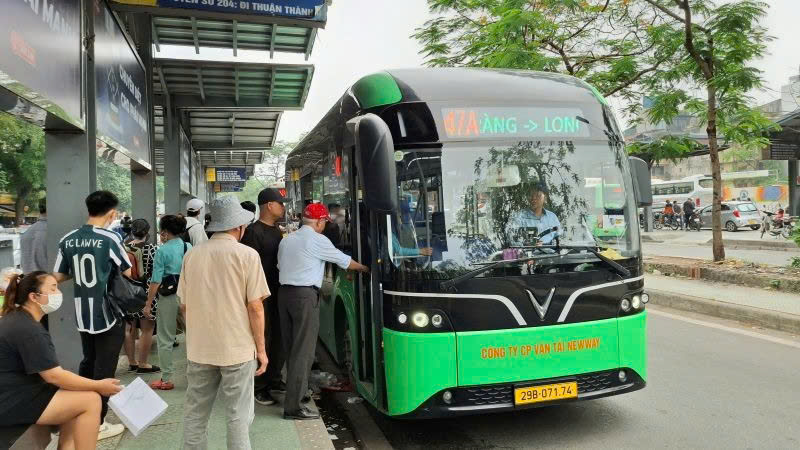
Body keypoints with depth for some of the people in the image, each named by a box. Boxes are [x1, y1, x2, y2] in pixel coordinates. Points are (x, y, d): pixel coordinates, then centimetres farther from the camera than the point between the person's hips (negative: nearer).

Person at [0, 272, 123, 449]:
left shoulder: (17, 318, 11)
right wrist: (98, 386, -14)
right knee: (90, 400, -13)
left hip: (16, 391, 10)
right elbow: (54, 375, -21)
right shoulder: (27, 329, -22)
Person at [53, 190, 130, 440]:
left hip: (82, 313, 6)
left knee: (88, 362, 21)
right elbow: (128, 273, -7)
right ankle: (97, 423, 10)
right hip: (108, 314, -6)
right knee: (104, 368, 3)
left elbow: (58, 277, 7)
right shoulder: (110, 239, -15)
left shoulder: (68, 240, 1)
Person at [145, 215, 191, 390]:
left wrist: (148, 304, -6)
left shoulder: (162, 251, -8)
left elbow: (156, 280, -11)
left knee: (165, 339, 8)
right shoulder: (189, 248, 4)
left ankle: (166, 379, 15)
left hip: (169, 297, -4)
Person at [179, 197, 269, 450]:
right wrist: (261, 348, -2)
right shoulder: (247, 255, -11)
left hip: (199, 348, 4)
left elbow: (184, 305, 10)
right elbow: (255, 307, -11)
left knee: (195, 412, 16)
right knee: (238, 415, 7)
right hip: (237, 348, -4)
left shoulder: (192, 255, 2)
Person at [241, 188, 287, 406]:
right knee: (263, 340, -1)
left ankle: (273, 379, 29)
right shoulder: (253, 232, -14)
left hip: (278, 293, 9)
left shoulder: (276, 230, 14)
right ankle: (259, 387, 10)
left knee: (279, 339, 15)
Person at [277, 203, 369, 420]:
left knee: (291, 347, 15)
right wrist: (364, 268, 17)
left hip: (284, 293, 8)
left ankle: (296, 389, 27)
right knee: (303, 351, -4)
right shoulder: (318, 240, -5)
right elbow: (344, 261, 3)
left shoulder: (286, 240, 14)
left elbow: (280, 266, 14)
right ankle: (292, 406, -3)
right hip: (305, 296, -8)